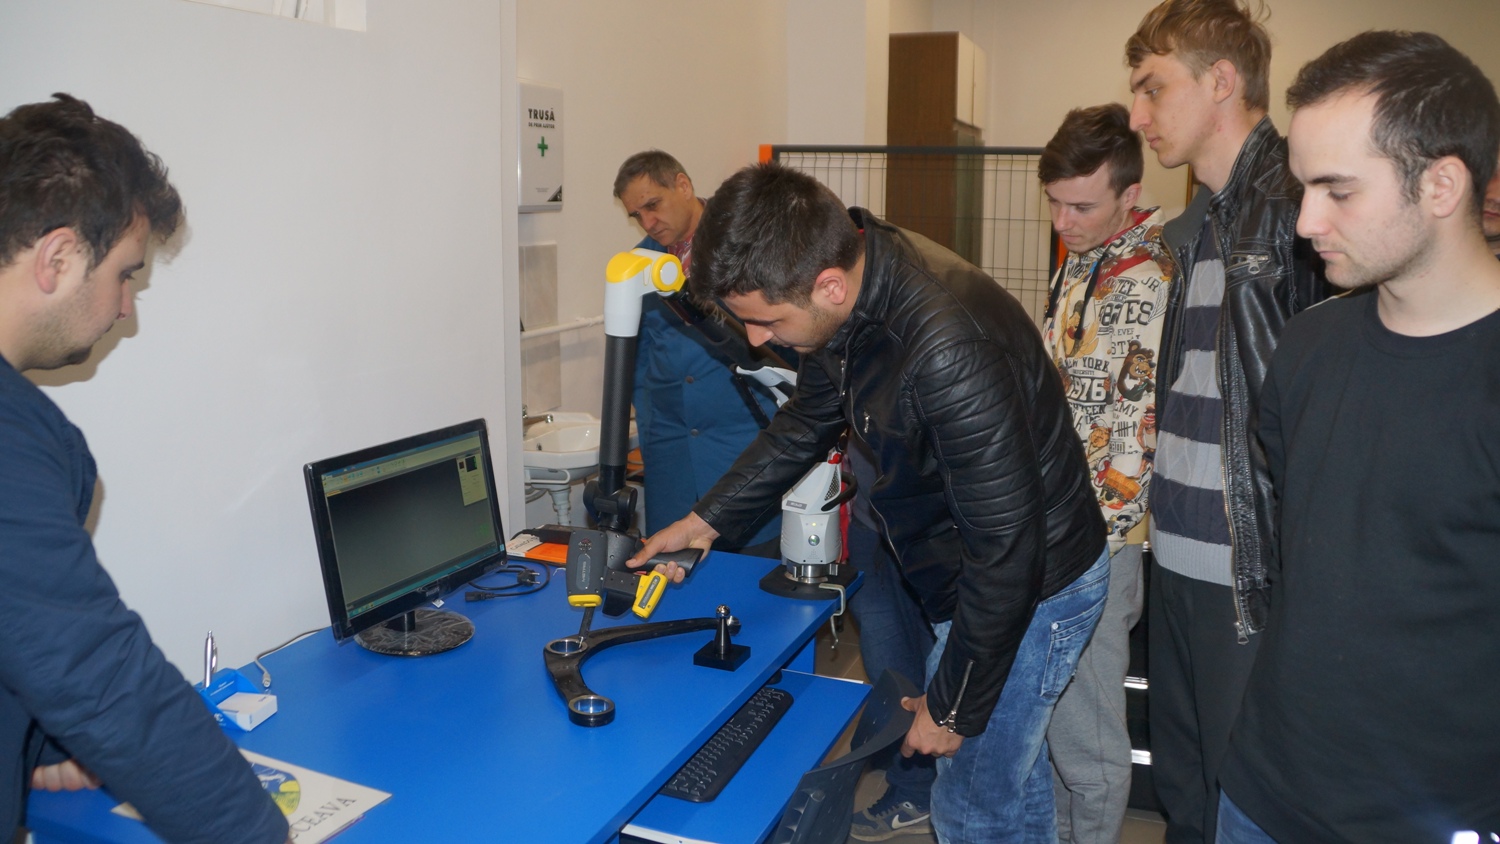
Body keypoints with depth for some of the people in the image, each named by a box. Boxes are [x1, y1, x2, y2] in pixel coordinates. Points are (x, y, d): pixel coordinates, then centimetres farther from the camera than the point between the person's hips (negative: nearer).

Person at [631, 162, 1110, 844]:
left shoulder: (949, 352, -37)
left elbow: (1006, 550, -29)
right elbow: (807, 420, 10)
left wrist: (953, 708, -16)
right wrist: (707, 520, 12)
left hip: (1028, 589, -8)